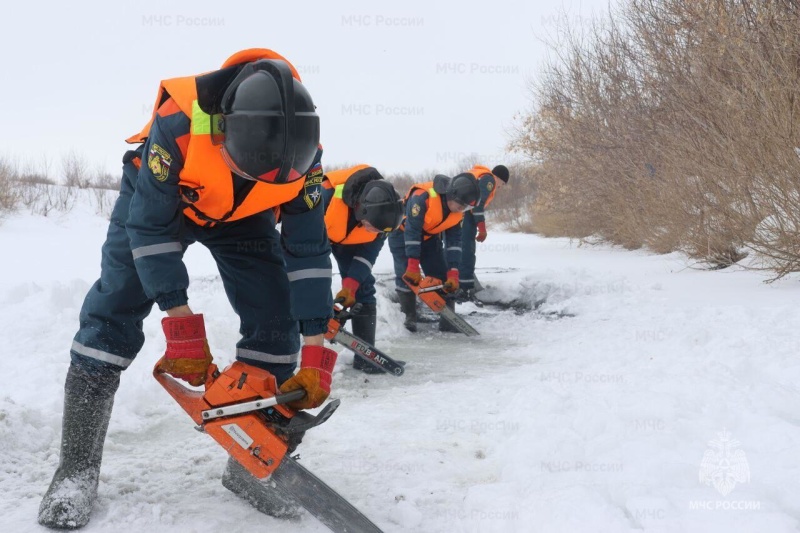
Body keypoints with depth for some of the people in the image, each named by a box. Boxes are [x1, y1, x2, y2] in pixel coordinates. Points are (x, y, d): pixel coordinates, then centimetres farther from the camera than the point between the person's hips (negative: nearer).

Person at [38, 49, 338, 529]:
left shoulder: (302, 149, -30)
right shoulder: (181, 118, -40)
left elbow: (309, 252, -22)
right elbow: (150, 224, -31)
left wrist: (316, 356, -24)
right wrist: (180, 324, -32)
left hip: (242, 214, 3)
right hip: (159, 199, -2)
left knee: (276, 317, -9)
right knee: (113, 314, -11)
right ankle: (76, 470, 0)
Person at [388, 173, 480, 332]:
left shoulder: (458, 210, -16)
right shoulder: (422, 196, -37)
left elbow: (454, 240, -13)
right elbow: (411, 231, -34)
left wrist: (453, 273, -19)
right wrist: (413, 265, -33)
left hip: (429, 237, 5)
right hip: (403, 234, -5)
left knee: (442, 277, -3)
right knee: (406, 275, -15)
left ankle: (448, 320, 1)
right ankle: (409, 317, -3)